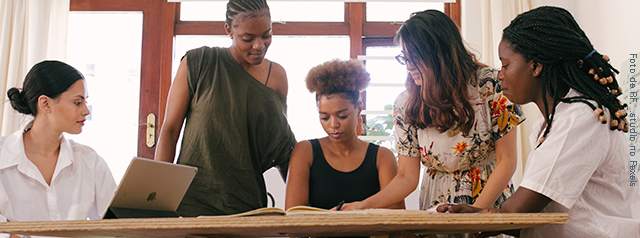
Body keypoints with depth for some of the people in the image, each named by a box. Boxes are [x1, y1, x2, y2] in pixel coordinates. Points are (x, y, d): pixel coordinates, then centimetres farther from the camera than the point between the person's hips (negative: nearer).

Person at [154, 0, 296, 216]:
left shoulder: (277, 76, 6)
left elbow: (284, 147, 12)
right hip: (193, 203, -2)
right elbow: (169, 130, -1)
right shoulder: (197, 63, -2)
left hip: (248, 205, 2)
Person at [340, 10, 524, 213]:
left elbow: (506, 160, -9)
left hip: (490, 205, 0)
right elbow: (407, 177, -2)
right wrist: (363, 206, -17)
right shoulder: (406, 105, -5)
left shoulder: (489, 85, -12)